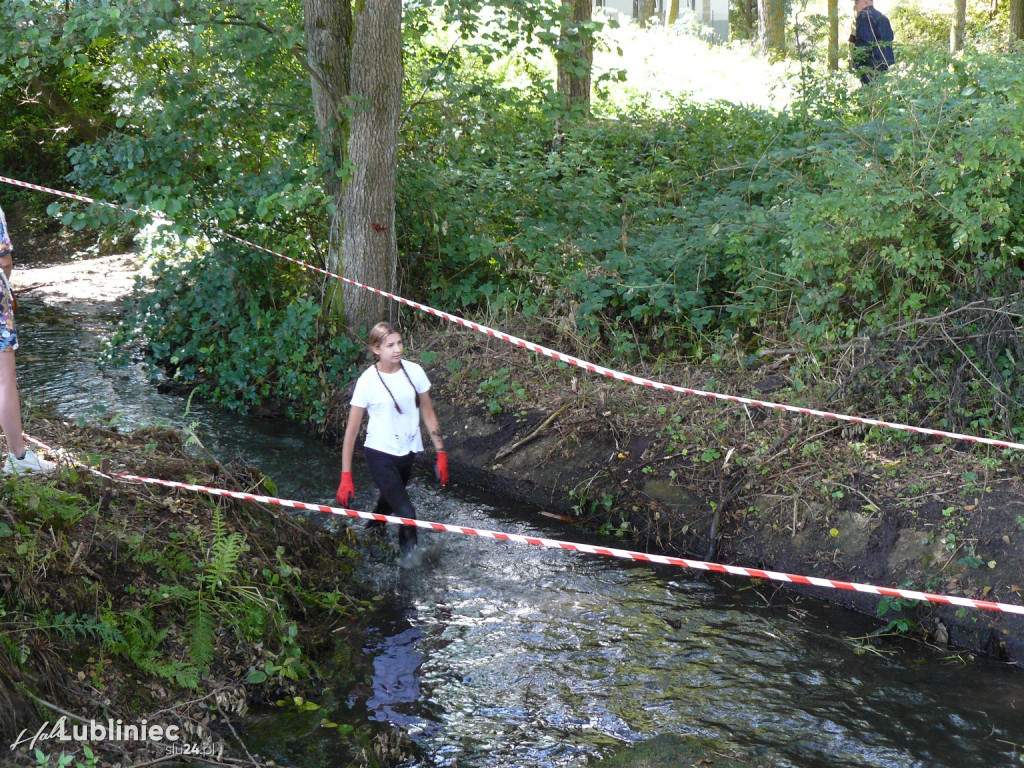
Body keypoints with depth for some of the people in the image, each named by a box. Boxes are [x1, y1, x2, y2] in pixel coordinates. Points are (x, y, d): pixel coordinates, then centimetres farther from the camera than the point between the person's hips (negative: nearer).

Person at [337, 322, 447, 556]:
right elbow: (351, 431, -12)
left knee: (388, 504, 24)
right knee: (406, 513, -15)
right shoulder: (368, 381, -16)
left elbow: (428, 414, 5)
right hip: (380, 455, -5)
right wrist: (346, 476, -13)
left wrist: (441, 453, 3)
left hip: (407, 453, 5)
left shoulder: (414, 372, -5)